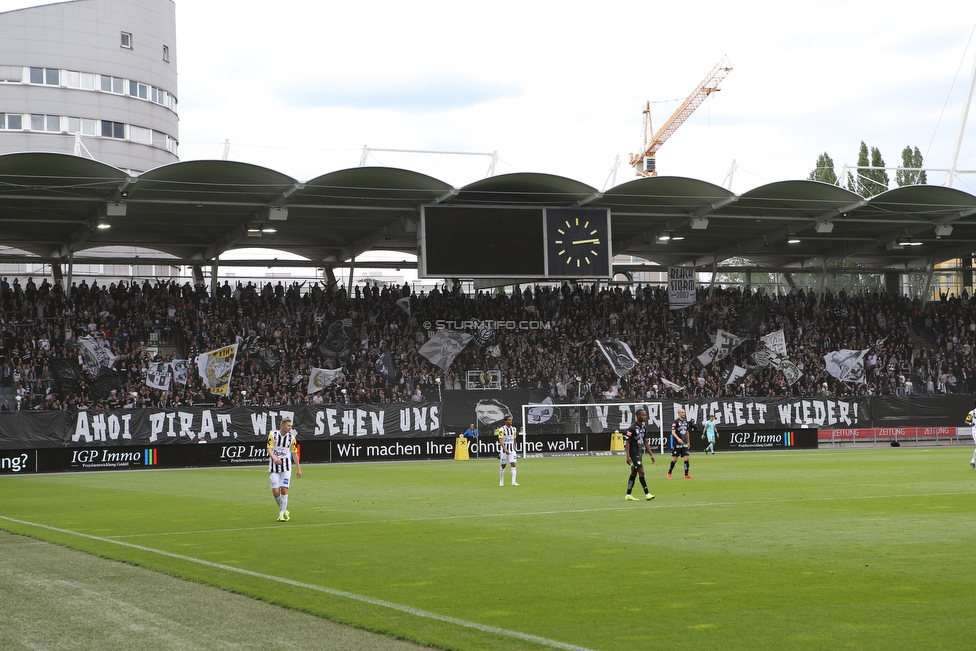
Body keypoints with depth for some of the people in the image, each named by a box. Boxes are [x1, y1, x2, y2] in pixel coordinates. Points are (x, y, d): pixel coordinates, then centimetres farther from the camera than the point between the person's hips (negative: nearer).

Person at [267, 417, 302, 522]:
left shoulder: (292, 437, 1)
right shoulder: (272, 435, -4)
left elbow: (294, 453, 8)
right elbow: (269, 449, -12)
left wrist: (298, 468, 9)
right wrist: (274, 458, -32)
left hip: (286, 466, 1)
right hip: (274, 466, -1)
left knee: (284, 489, -10)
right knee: (275, 492, -5)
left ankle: (281, 514, -3)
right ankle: (284, 510, 17)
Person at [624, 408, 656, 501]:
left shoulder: (644, 427, 11)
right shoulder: (632, 428, -15)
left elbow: (646, 442, 17)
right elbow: (627, 443, -15)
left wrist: (651, 455, 14)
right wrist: (628, 456, -21)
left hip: (640, 453, 9)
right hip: (634, 454, -9)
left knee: (634, 474, 11)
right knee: (641, 472, -12)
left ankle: (628, 495, 16)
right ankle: (647, 494, -12)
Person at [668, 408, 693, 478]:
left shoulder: (686, 422, 11)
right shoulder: (676, 422, -8)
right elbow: (673, 432, -17)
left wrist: (688, 442, 20)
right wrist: (678, 438, -32)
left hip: (684, 443, 5)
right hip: (677, 444, -5)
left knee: (686, 457, -4)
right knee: (675, 459, 0)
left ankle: (686, 474, -3)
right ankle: (669, 473, 17)